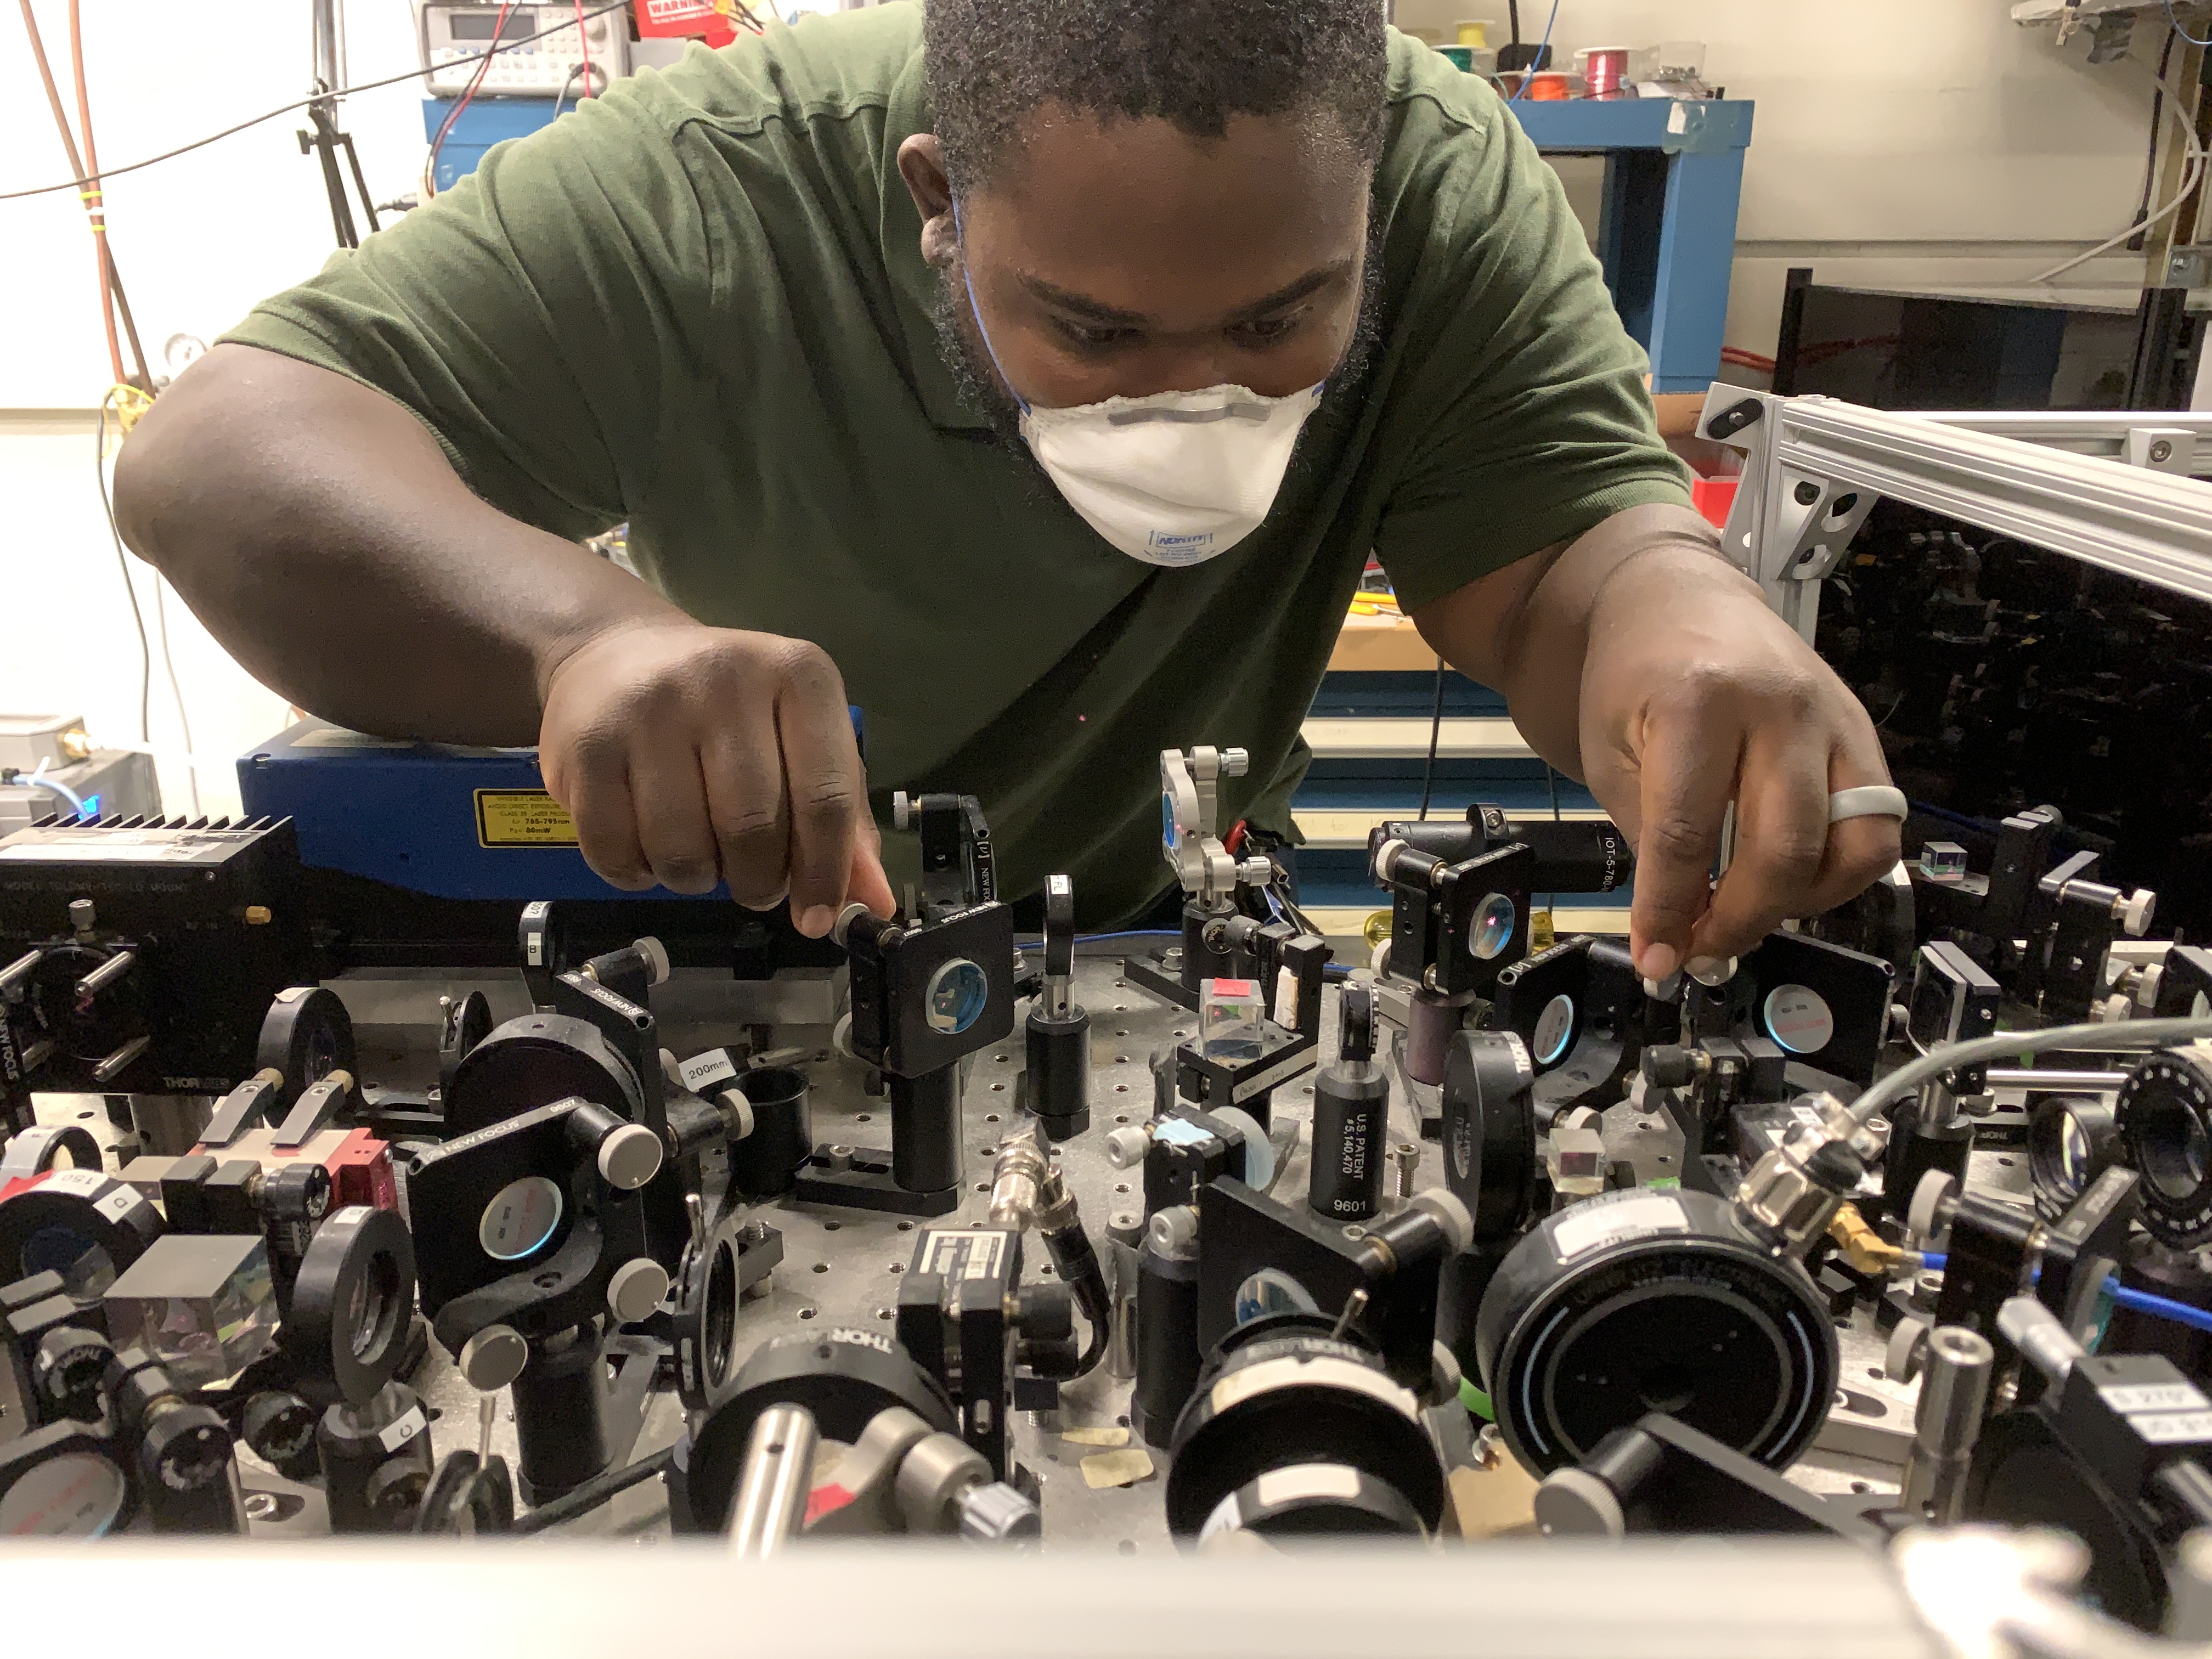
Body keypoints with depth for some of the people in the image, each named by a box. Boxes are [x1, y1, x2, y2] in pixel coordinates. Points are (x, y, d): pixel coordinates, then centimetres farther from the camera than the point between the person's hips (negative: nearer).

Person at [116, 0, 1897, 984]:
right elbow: (216, 447, -28)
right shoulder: (700, 197, -26)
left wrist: (1678, 601, -47)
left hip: (1171, 928, 3)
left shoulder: (1444, 183, -19)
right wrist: (582, 626, -47)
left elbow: (1565, 539, -24)